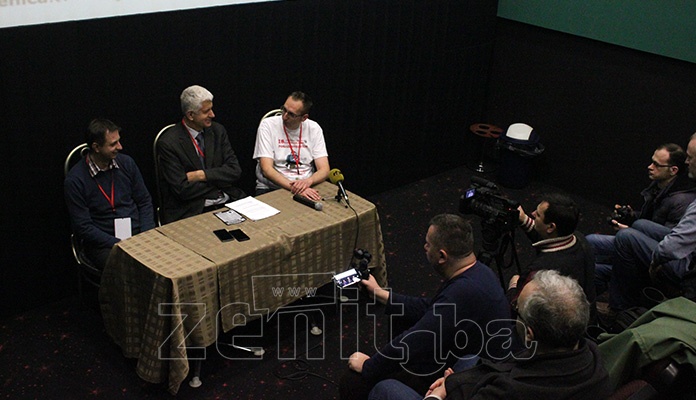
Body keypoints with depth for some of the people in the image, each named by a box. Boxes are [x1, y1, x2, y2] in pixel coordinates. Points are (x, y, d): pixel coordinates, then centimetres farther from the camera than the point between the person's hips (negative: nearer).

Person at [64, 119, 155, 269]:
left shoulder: (126, 163, 6)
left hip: (137, 233, 4)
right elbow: (83, 227, -8)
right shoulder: (75, 180, -7)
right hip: (102, 244, -4)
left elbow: (145, 201, 11)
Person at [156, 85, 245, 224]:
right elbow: (182, 189, -13)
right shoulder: (168, 143, -8)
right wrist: (219, 180, -6)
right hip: (191, 211, -6)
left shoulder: (218, 130, 9)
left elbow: (235, 171, 3)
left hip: (228, 201, 6)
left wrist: (201, 175, -10)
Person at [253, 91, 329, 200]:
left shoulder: (314, 129, 3)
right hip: (271, 188, -2)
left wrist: (308, 181, -24)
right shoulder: (268, 125, -5)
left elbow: (324, 170, -2)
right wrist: (292, 186, -28)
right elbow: (266, 169, -13)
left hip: (306, 188, 2)